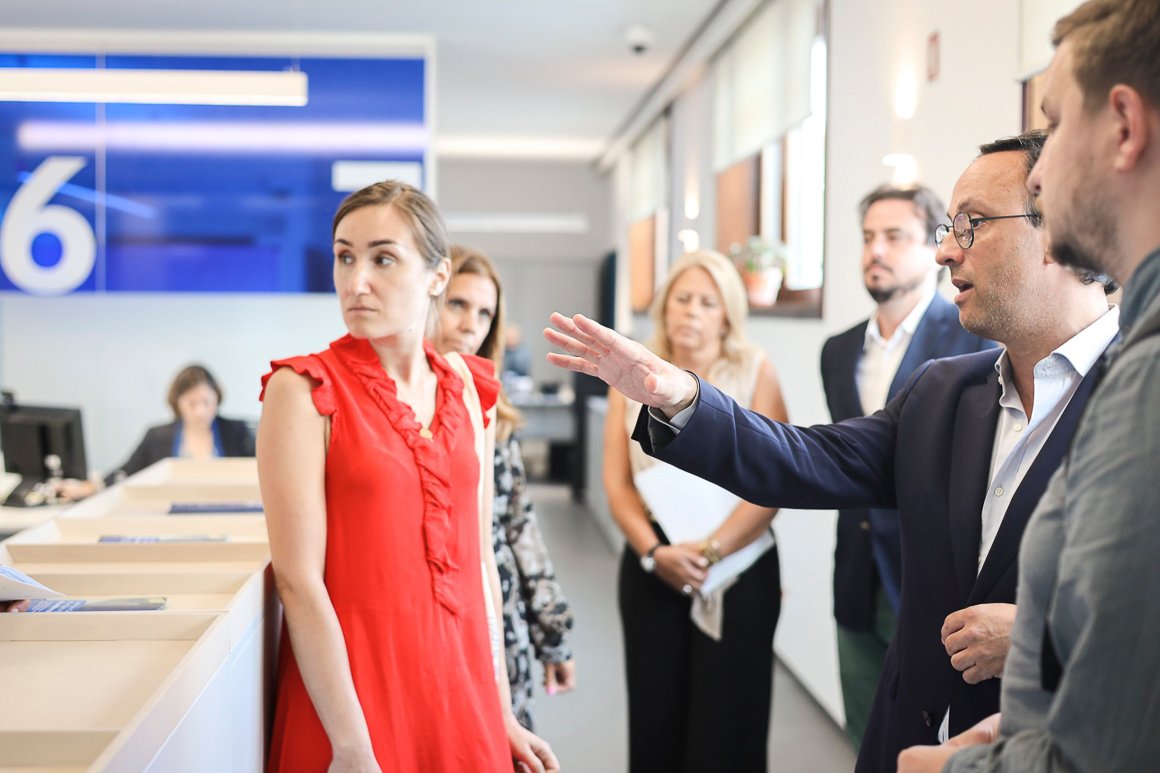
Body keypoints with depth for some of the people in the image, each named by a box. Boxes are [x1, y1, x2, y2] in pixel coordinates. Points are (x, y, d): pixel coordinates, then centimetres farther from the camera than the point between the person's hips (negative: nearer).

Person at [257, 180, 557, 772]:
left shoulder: (466, 391, 4)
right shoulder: (304, 390, -10)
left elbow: (477, 557, 8)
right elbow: (298, 579, -15)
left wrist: (501, 715, 8)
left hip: (459, 683, 5)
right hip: (349, 684, -4)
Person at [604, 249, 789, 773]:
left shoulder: (755, 372, 0)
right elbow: (616, 481, 3)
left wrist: (709, 550, -15)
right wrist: (654, 550, -12)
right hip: (651, 564, 2)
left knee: (726, 716, 1)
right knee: (655, 713, 4)